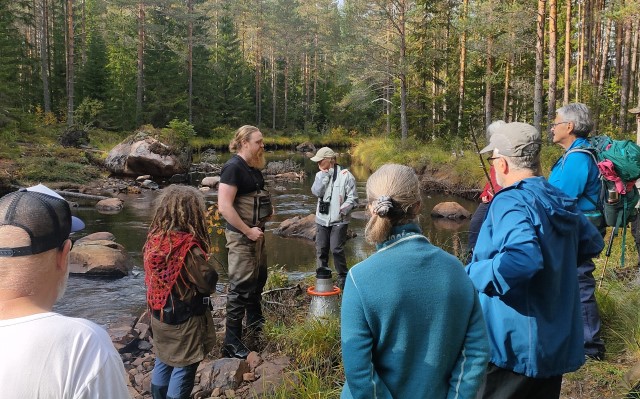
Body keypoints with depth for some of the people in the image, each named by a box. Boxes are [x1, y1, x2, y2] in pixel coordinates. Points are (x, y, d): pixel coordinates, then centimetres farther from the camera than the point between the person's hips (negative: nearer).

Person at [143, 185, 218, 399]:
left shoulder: (154, 238, -6)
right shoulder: (188, 247, -26)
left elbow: (153, 277, 6)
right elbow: (209, 283, -21)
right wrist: (208, 269, -1)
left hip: (160, 315, 7)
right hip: (185, 320, -7)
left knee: (163, 362, 24)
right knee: (183, 368, 9)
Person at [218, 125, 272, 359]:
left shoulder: (253, 168, 10)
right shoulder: (233, 167, -18)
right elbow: (224, 206, -26)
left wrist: (267, 208, 8)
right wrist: (248, 231, -22)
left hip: (256, 233, 10)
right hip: (241, 236, -10)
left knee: (259, 278, 22)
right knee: (241, 286, -4)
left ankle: (255, 323, 43)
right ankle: (231, 343, 7)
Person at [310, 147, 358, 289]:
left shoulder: (345, 175, -9)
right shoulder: (320, 175, 7)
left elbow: (352, 197, -8)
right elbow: (316, 192, -10)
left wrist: (343, 210, -17)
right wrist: (324, 174, -12)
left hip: (339, 220, -5)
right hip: (322, 218, 5)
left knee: (336, 249, -6)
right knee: (321, 248, 10)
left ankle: (342, 276, 11)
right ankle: (322, 273, 26)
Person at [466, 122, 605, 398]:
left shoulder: (511, 202, -20)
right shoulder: (562, 201, 4)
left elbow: (522, 258, -36)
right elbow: (593, 243, 20)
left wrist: (472, 274, -24)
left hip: (513, 345, -8)